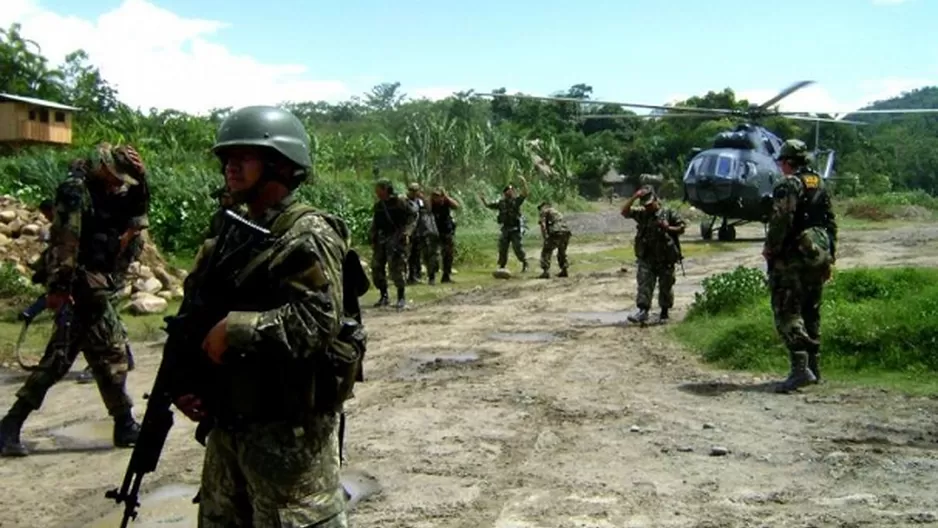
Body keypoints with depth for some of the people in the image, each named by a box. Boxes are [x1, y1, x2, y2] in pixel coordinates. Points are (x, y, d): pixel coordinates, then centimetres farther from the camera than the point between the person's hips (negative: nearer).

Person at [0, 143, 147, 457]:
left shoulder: (101, 191, 15)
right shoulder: (75, 189, -13)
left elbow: (135, 211, 23)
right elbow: (65, 238, -21)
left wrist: (139, 179, 6)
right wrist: (58, 285, -27)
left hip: (92, 281, 9)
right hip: (83, 283, -9)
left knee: (60, 357, 10)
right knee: (112, 350, -5)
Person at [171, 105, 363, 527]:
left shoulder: (308, 236, -13)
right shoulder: (230, 237, 14)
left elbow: (318, 320, -25)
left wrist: (235, 330, -22)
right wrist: (182, 381, 5)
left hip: (289, 429, -9)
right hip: (228, 422, 9)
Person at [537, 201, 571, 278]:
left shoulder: (544, 211, 12)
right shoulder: (557, 212, 34)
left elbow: (543, 225, -2)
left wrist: (545, 238, -5)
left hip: (556, 233, -7)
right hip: (566, 232, 7)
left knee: (546, 252, 0)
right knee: (562, 252, 26)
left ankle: (546, 272, -9)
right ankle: (564, 271, 24)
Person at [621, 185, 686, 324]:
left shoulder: (669, 213, 0)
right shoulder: (641, 214, 6)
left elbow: (682, 228, 2)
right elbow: (624, 211, -4)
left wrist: (668, 228, -15)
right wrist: (634, 197, -12)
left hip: (666, 259, -2)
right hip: (646, 258, 2)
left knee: (665, 286, 7)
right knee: (644, 284, -8)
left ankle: (664, 312, 22)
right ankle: (643, 311, -11)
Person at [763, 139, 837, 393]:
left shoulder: (788, 185, -10)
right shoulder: (820, 185, 15)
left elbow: (781, 222, -20)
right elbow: (831, 223, 17)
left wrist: (770, 249, -6)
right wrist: (829, 256, 21)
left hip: (792, 259, -8)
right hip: (818, 257, 8)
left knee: (788, 313, -9)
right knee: (811, 312, 15)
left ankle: (800, 368, -19)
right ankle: (813, 367, 21)